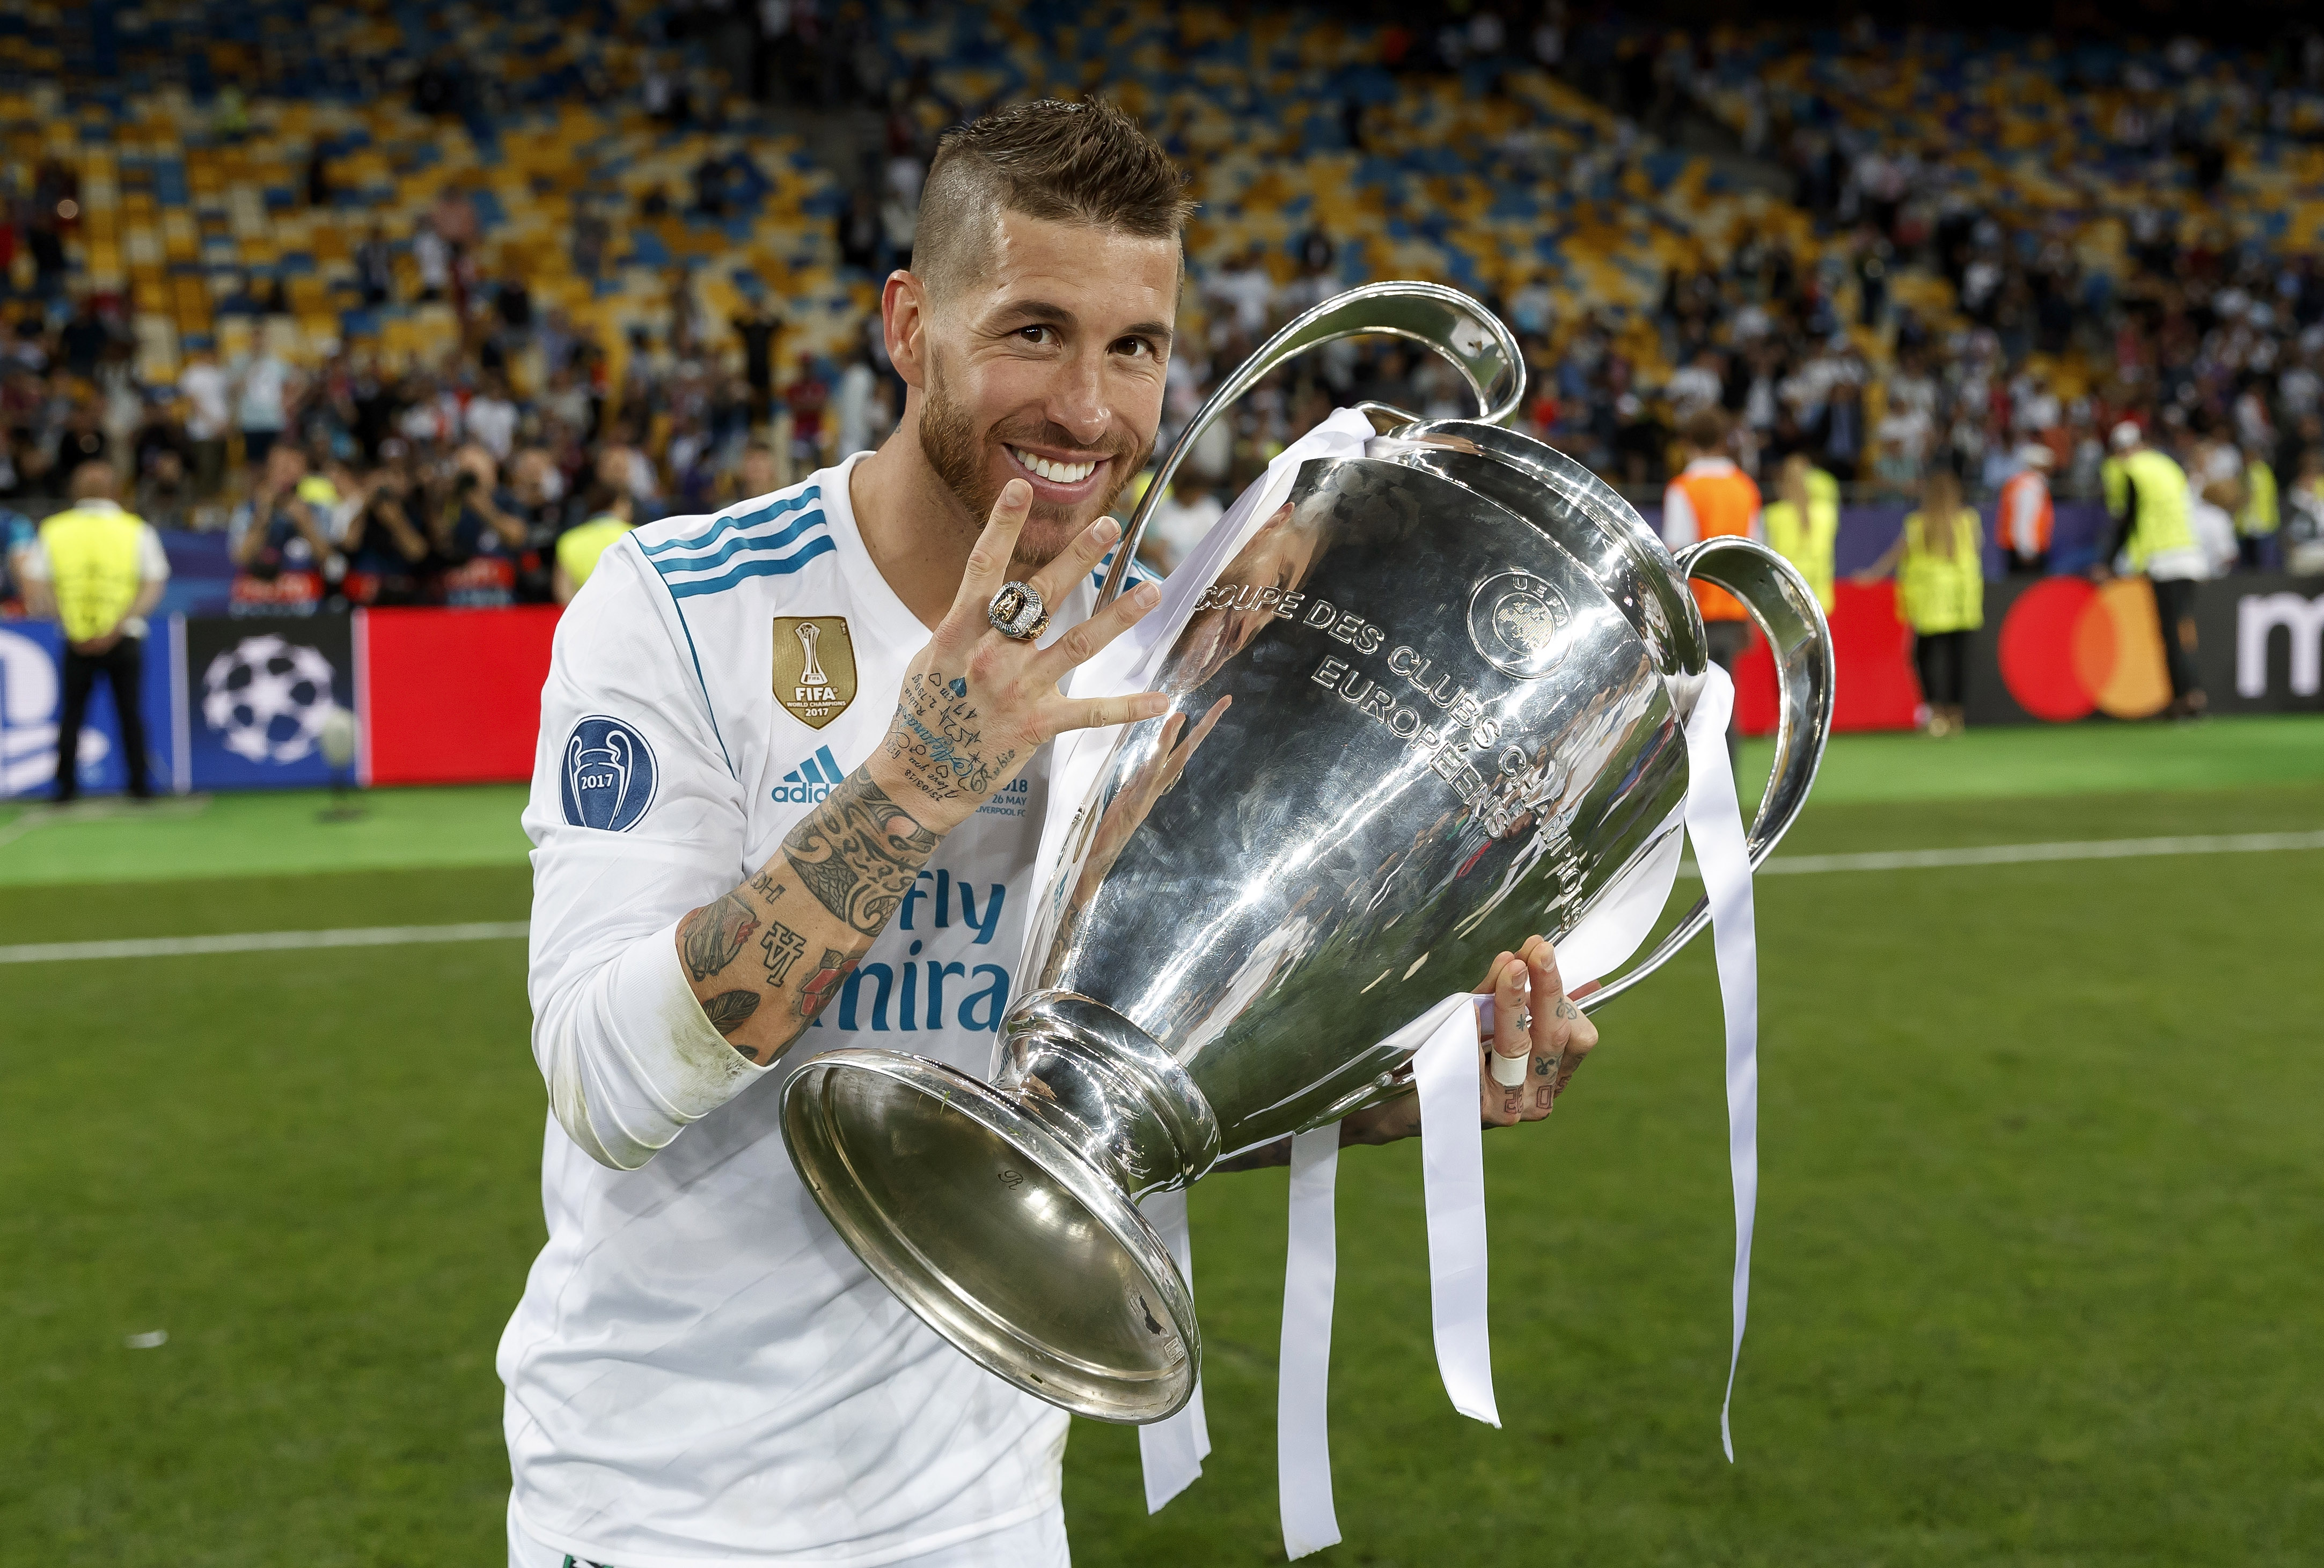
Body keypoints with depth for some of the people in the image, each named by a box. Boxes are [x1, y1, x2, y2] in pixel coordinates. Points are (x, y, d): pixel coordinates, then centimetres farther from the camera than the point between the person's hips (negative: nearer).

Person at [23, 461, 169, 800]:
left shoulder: (53, 530, 3)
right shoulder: (137, 530, -1)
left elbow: (44, 591, -3)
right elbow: (152, 589, -8)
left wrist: (73, 629, -3)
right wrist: (117, 629, -12)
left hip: (76, 641, 1)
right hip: (125, 640, -1)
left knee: (72, 712, 11)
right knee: (130, 712, 6)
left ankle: (66, 785, 7)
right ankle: (140, 785, 5)